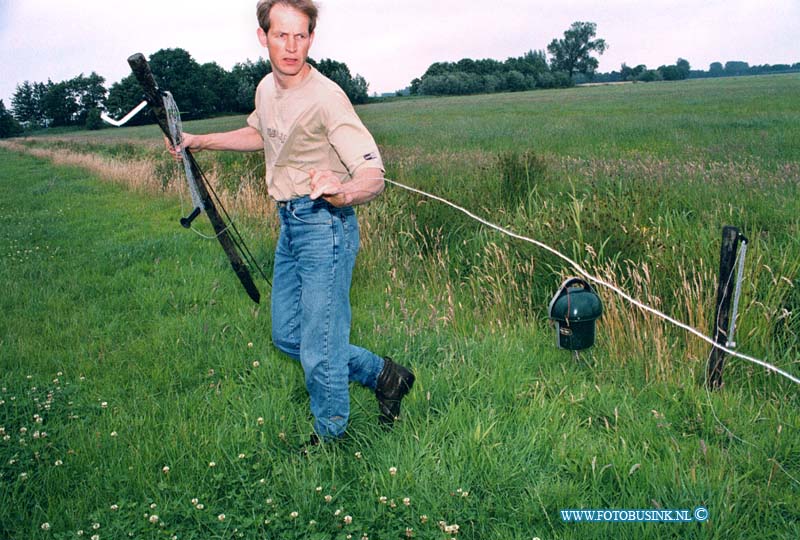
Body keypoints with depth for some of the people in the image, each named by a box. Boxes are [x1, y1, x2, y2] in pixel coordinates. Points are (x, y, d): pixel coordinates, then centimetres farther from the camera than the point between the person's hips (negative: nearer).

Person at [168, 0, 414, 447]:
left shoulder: (326, 98, -19)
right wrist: (199, 141, 24)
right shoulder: (267, 89, 6)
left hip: (324, 225, -9)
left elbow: (374, 176, -26)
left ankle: (330, 438, 24)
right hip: (290, 224, 9)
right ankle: (382, 373, 32)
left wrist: (342, 192, -48)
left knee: (318, 351, -2)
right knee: (287, 335, 18)